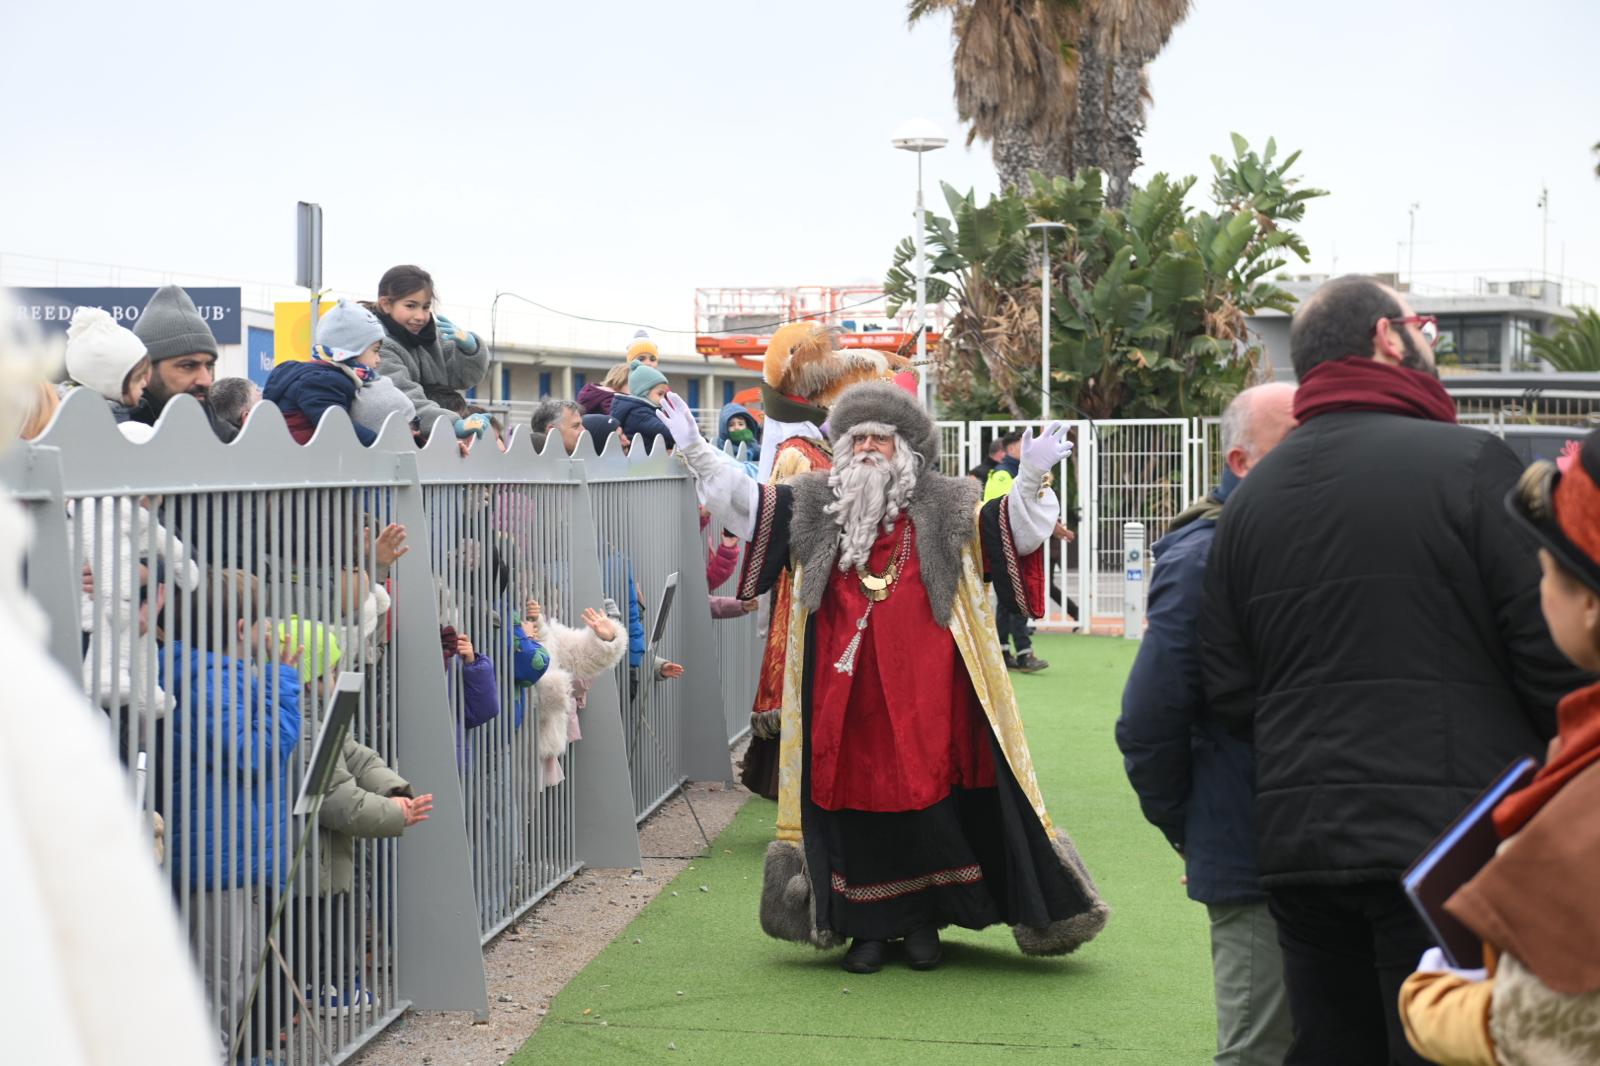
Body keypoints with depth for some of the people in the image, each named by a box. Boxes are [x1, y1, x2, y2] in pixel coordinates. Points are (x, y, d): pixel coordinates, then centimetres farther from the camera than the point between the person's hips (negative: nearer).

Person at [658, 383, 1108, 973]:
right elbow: (746, 500, 12)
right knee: (853, 797, 4)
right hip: (844, 690, 2)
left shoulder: (945, 509, 5)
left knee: (926, 794, 0)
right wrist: (696, 450, 2)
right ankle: (869, 926, 15)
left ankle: (923, 920, 16)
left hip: (922, 689, -2)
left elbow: (1013, 531, -2)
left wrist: (1030, 481, -20)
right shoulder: (813, 507, 10)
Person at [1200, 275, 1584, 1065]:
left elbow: (1227, 692, 9)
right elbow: (1556, 654, -10)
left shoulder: (1251, 496, 9)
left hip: (1297, 845, 6)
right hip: (1445, 840, -6)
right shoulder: (1469, 463, -9)